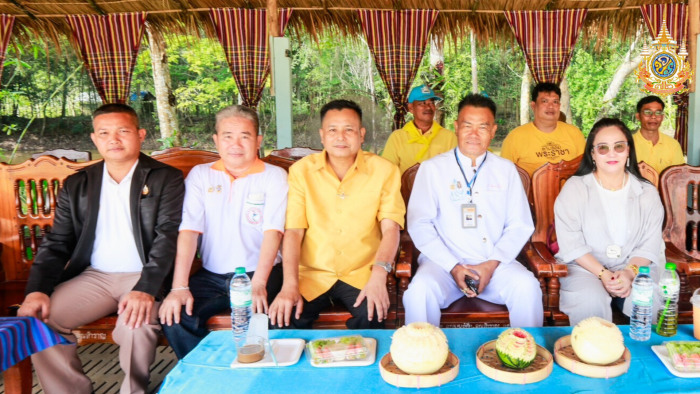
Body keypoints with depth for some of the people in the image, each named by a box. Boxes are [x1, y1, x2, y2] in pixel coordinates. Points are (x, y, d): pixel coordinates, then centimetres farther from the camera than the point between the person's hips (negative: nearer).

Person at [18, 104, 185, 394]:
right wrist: (37, 290, -7)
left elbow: (168, 238, -10)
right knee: (35, 318, -17)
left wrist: (146, 289, -23)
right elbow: (57, 243, 11)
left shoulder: (166, 179, 1)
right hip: (93, 277, 4)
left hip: (143, 278, -4)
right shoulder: (76, 185, 13)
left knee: (137, 323, -31)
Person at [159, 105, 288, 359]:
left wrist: (258, 285, -25)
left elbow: (273, 232, -11)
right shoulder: (200, 176, 8)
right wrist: (179, 287, -15)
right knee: (173, 315, -21)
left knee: (254, 317, -30)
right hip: (211, 276, 3)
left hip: (258, 274, -2)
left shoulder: (274, 177, 1)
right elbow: (189, 231, -3)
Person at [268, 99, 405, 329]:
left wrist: (378, 276, -23)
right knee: (282, 319, -23)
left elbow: (390, 228, -7)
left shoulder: (383, 170, 0)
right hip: (312, 275, 1)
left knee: (373, 315, -28)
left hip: (362, 275, 0)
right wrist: (289, 286, -15)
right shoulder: (301, 171, 2)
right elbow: (293, 231, -3)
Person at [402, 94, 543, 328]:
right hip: (445, 262, -2)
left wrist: (492, 263, -7)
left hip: (496, 263, 2)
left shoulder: (506, 170, 15)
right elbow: (419, 224, -2)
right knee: (420, 290, -31)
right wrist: (453, 266, -12)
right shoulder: (432, 168, 6)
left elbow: (520, 225, 9)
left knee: (527, 286, -26)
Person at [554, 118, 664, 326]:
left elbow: (650, 244, 1)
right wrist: (603, 274, -18)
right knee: (591, 302, -32)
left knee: (651, 301, -27)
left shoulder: (647, 192, 8)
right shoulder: (574, 188, -1)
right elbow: (571, 244, -8)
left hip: (637, 267, 3)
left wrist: (630, 272, -17)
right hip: (585, 267, -2)